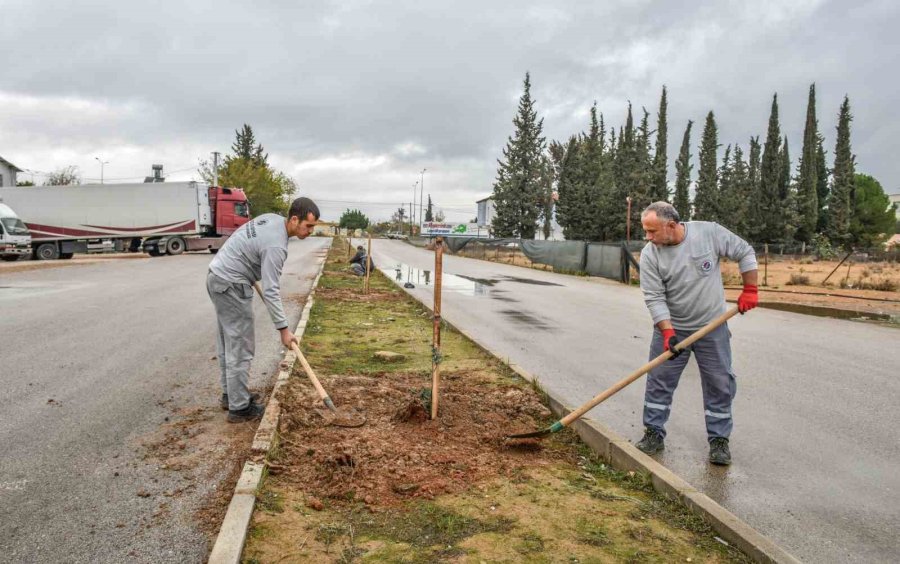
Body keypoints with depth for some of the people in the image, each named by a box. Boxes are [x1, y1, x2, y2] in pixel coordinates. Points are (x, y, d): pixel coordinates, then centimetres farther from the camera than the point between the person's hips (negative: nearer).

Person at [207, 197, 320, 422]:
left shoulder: (272, 218, 4)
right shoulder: (276, 246, -25)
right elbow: (271, 292, -25)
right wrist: (283, 328, -22)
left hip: (218, 276, 10)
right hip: (231, 285, -10)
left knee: (228, 342, 18)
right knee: (240, 347, -4)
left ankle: (230, 394, 29)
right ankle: (239, 408, 2)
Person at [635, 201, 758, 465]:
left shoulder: (709, 232, -13)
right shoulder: (649, 255, -13)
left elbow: (745, 253, -1)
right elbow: (654, 298, -15)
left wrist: (749, 290, -3)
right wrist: (667, 332, -23)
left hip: (712, 328, 0)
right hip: (670, 327, 0)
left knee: (720, 384, 5)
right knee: (658, 382, 3)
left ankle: (719, 440, 19)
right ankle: (654, 434, 17)